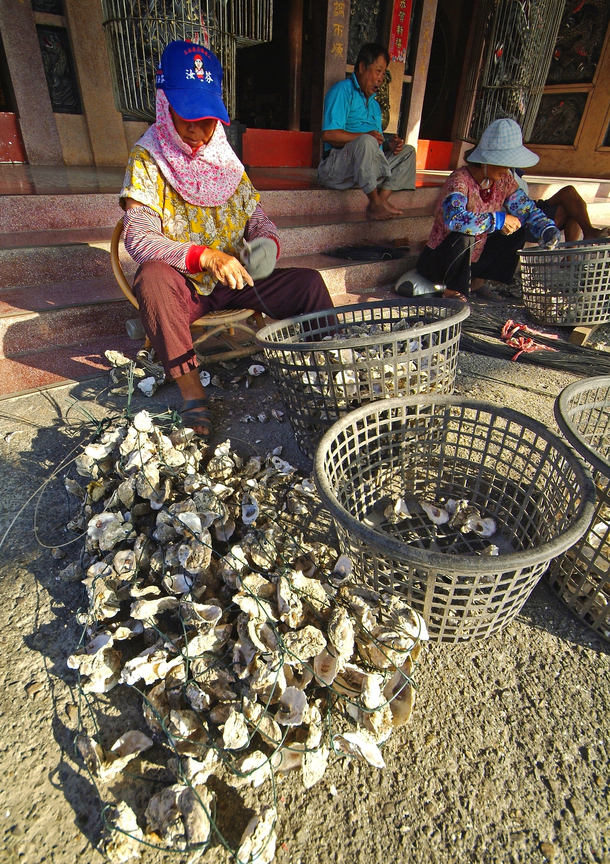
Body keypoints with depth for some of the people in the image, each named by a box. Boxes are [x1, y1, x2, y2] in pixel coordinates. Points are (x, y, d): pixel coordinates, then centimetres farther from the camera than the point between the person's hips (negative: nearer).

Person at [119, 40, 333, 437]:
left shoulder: (225, 158, 9)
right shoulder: (147, 159, -6)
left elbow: (258, 220, 8)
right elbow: (138, 238, -19)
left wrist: (268, 243, -18)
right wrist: (204, 256, -34)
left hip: (233, 283, 4)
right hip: (182, 288, -3)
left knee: (309, 281, -13)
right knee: (152, 275, -37)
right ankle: (191, 388, -31)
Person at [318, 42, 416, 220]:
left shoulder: (374, 104, 26)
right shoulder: (343, 90, 0)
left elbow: (378, 142, 22)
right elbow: (328, 134, -16)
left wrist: (389, 145, -1)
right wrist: (364, 136, -17)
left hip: (369, 167, 8)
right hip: (337, 165, -8)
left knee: (408, 152, 5)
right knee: (366, 141, -35)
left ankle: (382, 198, -17)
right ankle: (375, 203, -24)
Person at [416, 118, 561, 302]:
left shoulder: (505, 180, -2)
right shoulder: (460, 179, -22)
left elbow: (527, 209, 3)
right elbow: (454, 218, -41)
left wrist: (548, 232, -15)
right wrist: (498, 220, -35)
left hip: (472, 260, 7)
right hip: (437, 262, -7)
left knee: (517, 233, -1)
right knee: (464, 236, -34)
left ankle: (478, 281, 7)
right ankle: (453, 290, -12)